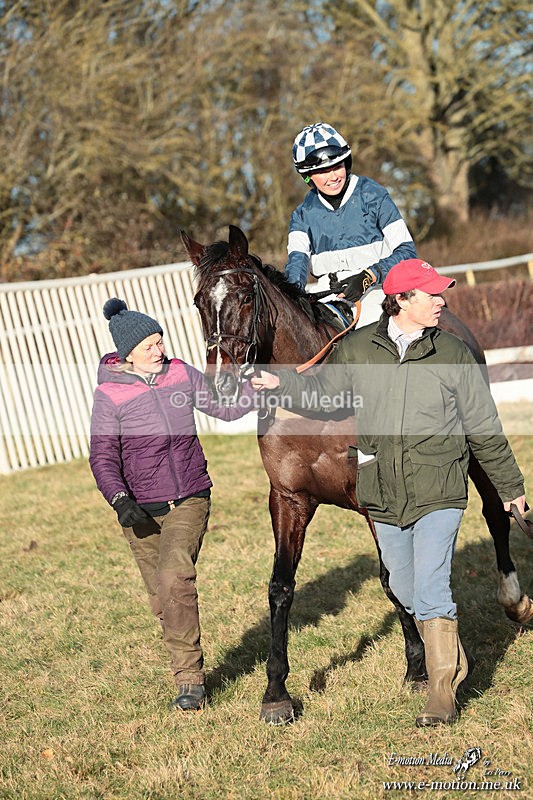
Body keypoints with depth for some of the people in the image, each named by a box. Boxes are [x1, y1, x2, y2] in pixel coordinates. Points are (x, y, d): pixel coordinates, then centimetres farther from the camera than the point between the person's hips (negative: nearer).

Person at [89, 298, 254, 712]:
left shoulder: (181, 374, 0)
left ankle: (190, 678, -13)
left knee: (174, 578, -21)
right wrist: (120, 500, -21)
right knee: (162, 599, 6)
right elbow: (103, 457, -7)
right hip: (142, 510, 0)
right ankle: (190, 678, 23)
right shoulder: (110, 395, -8)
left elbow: (226, 409, 10)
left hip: (190, 499, 0)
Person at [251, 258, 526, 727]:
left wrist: (510, 486, 12)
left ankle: (443, 692, -1)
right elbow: (321, 394, 15)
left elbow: (484, 429, 6)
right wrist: (280, 384, -2)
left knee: (431, 593, -11)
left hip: (439, 494, -3)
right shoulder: (357, 349, 1)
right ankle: (451, 657, 39)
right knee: (406, 592, 15)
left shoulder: (453, 353, -2)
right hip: (384, 497, 3)